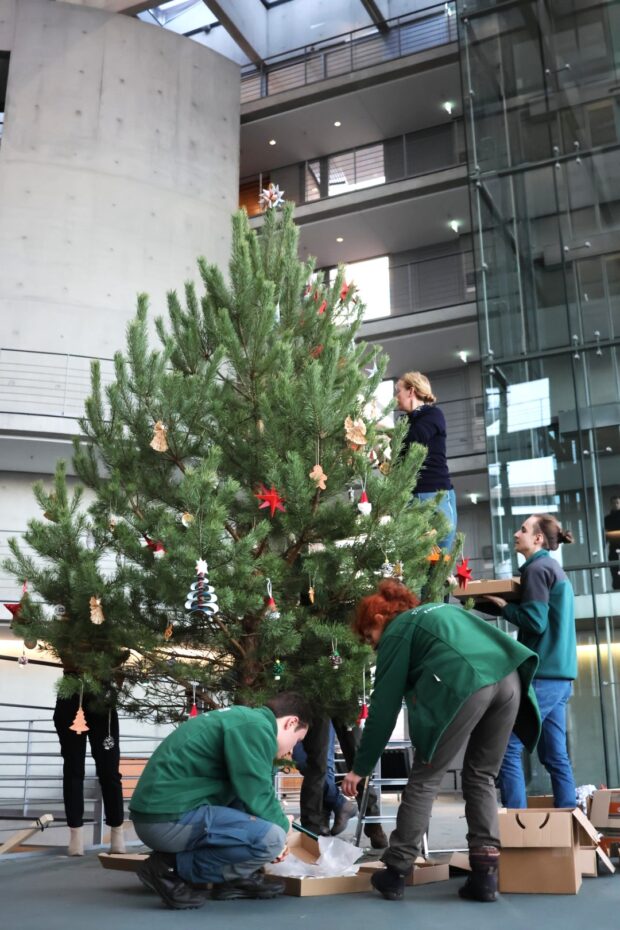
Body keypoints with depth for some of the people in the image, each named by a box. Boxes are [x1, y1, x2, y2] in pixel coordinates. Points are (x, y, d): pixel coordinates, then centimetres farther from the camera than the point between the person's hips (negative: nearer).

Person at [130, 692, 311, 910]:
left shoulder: (242, 719, 19)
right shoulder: (256, 727, -12)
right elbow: (257, 798, -13)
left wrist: (275, 821, 22)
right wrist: (282, 825, 7)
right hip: (169, 818, -10)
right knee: (271, 838, -18)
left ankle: (233, 878, 11)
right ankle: (171, 868, -7)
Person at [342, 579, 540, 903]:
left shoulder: (396, 632, 16)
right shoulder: (439, 611, 36)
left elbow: (384, 706, 13)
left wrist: (360, 767, 18)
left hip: (464, 682, -6)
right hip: (509, 675, 6)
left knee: (425, 778, 9)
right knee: (481, 777, 18)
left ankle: (395, 871, 14)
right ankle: (485, 875, 13)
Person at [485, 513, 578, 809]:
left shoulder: (537, 568, -10)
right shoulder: (555, 569, 18)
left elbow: (534, 622, -17)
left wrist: (502, 604, -5)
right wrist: (506, 604, 13)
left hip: (542, 675, -9)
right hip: (559, 675, 9)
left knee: (507, 747, -7)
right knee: (555, 755, 11)